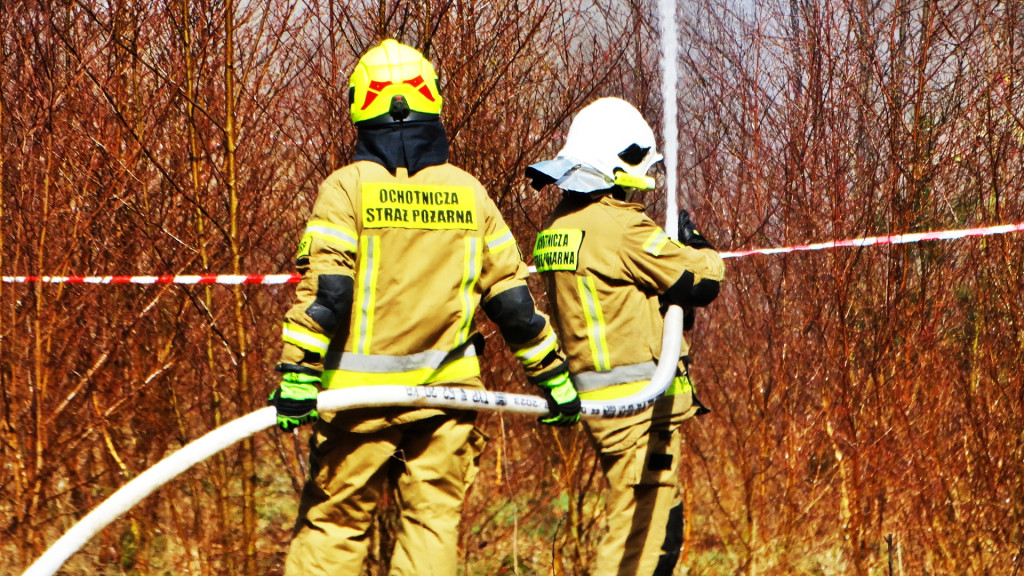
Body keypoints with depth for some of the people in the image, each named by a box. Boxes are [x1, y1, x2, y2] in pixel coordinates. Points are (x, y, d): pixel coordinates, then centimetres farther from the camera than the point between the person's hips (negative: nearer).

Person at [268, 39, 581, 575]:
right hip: (446, 391, 2)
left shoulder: (347, 187, -5)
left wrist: (297, 373, -15)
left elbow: (326, 290, -15)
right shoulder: (467, 191, 5)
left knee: (332, 522, 5)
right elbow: (511, 296, 8)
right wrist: (553, 376, 16)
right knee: (433, 521, 5)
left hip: (359, 390, -2)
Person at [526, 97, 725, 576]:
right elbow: (700, 283, -13)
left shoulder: (557, 227, 11)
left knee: (661, 520, 17)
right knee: (643, 527, -8)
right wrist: (699, 247, 8)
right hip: (639, 400, -9)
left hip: (599, 401, 9)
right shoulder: (621, 228, -17)